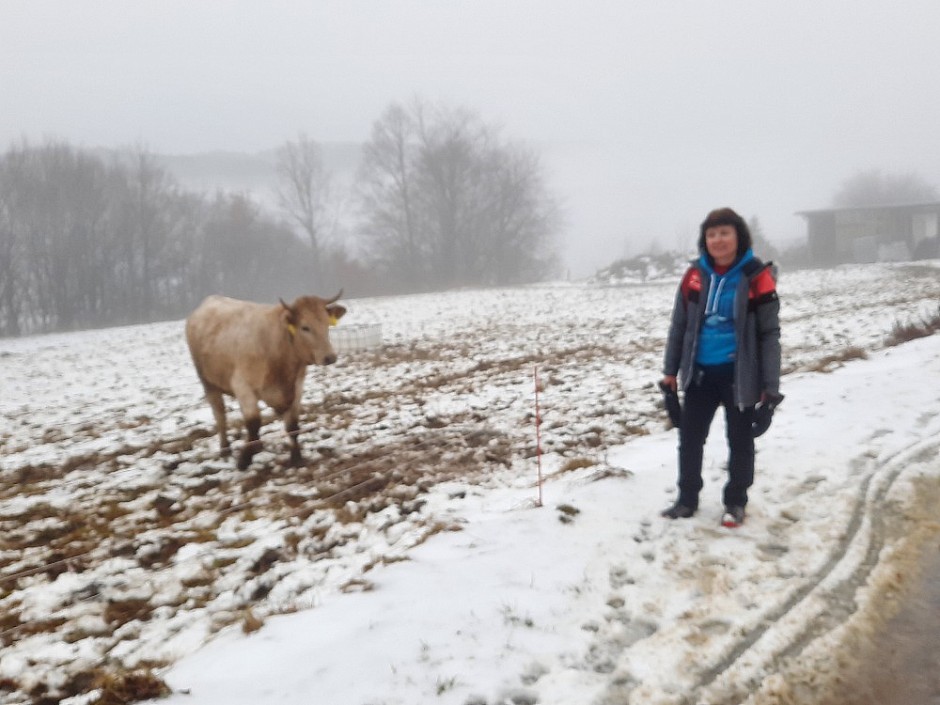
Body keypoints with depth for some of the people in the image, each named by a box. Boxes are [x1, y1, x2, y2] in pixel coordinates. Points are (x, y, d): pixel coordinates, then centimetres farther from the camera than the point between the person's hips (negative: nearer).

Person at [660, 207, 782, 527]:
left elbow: (769, 333, -8)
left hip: (739, 374, -4)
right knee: (689, 437, 11)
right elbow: (679, 325, 9)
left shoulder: (757, 276, -11)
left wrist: (770, 386, -11)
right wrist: (670, 371, 9)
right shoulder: (695, 275, 1)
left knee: (740, 440, 10)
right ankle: (687, 498, 27)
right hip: (700, 372, 4)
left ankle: (735, 502, 27)